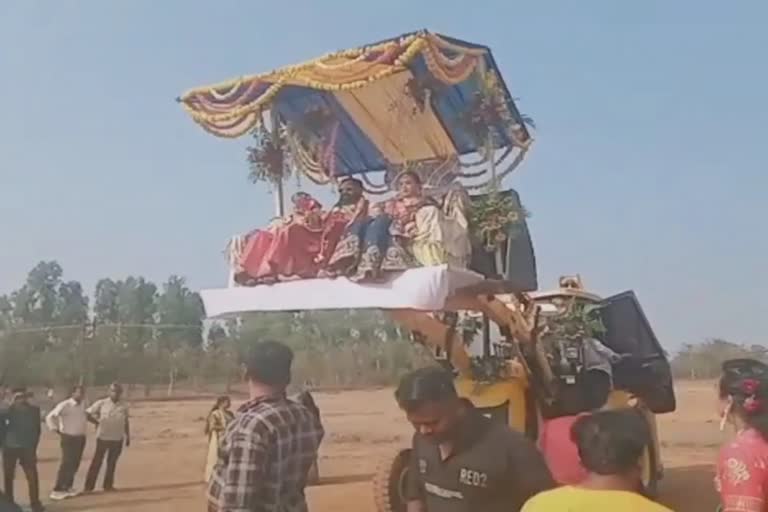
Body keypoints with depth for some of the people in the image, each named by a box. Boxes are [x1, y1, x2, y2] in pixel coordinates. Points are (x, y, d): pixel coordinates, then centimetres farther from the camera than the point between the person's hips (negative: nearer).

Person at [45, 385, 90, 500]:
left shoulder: (82, 404, 5)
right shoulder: (64, 405, -15)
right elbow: (50, 417, -17)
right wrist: (56, 430, -16)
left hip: (80, 437, 7)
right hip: (68, 438, -7)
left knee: (75, 463, 11)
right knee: (66, 463, -9)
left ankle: (68, 487, 24)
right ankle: (57, 490, -4)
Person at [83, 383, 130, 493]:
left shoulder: (124, 405, 3)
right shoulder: (101, 403, -6)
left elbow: (126, 422, 11)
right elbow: (87, 414, -5)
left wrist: (128, 436, 11)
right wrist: (97, 422, -8)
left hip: (118, 439, 3)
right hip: (103, 437, -3)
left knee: (112, 462, 11)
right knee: (97, 461, 1)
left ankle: (108, 485, 21)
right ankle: (89, 486, 6)